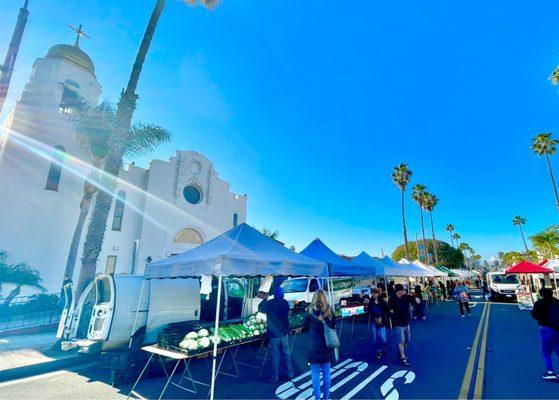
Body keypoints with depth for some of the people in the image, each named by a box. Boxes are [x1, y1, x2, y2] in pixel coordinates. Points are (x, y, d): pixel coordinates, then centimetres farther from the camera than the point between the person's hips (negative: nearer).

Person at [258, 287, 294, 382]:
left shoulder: (269, 304, -17)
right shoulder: (285, 303, -4)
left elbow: (260, 309, 0)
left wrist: (265, 299, 13)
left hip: (274, 334, -4)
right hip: (284, 333, 4)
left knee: (275, 356, 7)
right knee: (286, 354, 16)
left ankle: (274, 376, 17)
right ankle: (290, 373, 24)